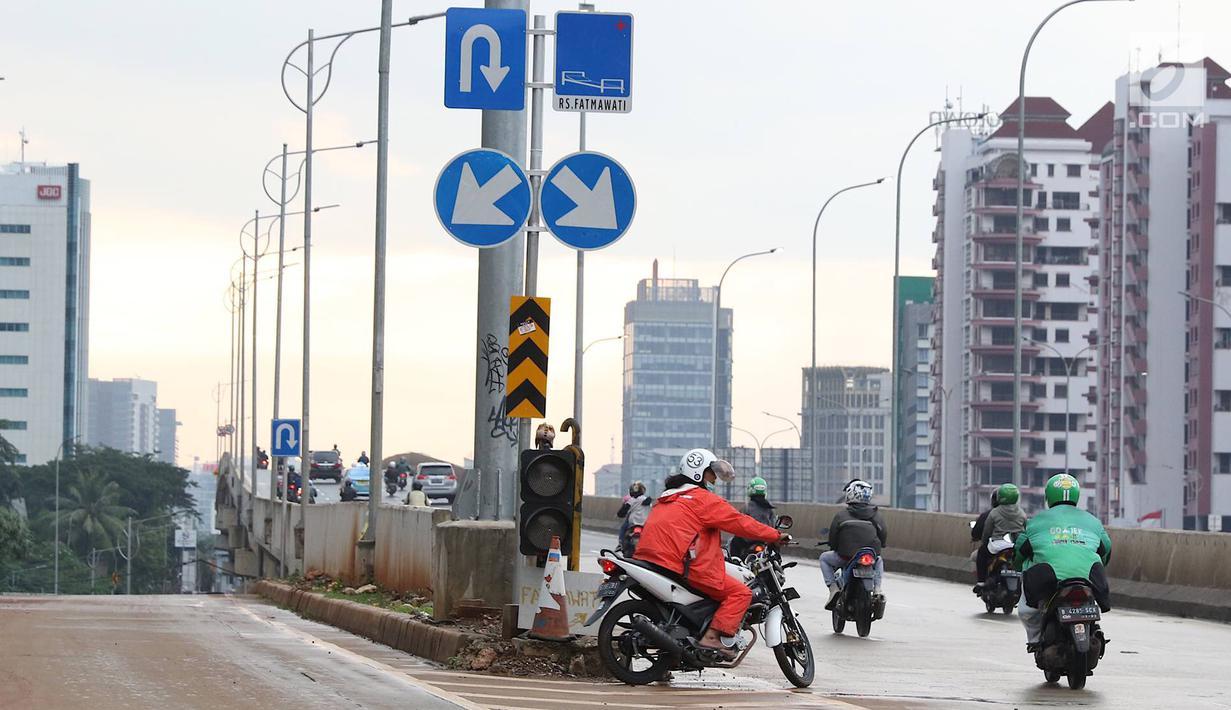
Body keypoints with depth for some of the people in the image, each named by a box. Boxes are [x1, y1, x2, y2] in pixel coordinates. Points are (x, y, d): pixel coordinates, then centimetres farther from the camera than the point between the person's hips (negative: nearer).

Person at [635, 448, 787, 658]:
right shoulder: (704, 499, -3)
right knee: (741, 593, -9)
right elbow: (739, 522, -5)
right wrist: (776, 536, 1)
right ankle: (712, 636, -20)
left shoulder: (667, 499, 25)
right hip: (681, 568, -9)